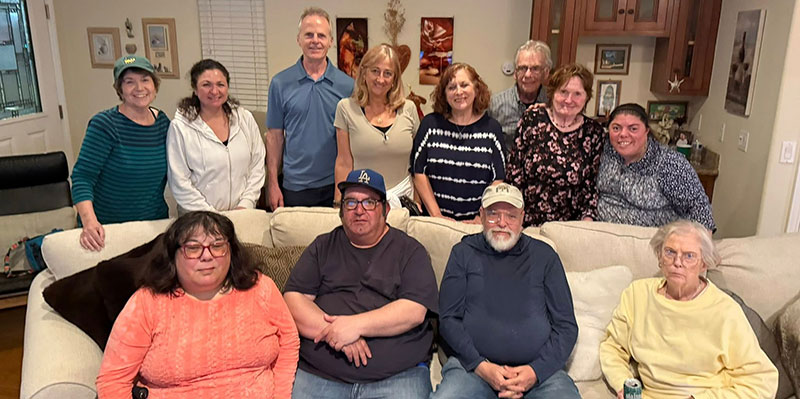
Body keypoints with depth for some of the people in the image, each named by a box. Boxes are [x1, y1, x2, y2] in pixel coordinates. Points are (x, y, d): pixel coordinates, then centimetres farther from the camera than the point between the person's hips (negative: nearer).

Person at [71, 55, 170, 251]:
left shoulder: (163, 122, 2)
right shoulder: (104, 124, -14)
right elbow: (82, 177, -16)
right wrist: (89, 222, -30)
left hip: (156, 221, 5)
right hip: (107, 228, -4)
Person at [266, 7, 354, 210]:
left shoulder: (347, 85, -1)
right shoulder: (281, 83, 0)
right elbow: (275, 136, 3)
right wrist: (273, 184, 0)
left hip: (336, 186, 0)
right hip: (295, 187, 0)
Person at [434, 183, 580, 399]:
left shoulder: (544, 255, 12)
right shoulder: (464, 253, 10)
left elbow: (566, 326, 9)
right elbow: (449, 319, 5)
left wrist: (536, 371, -6)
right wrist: (481, 366, -9)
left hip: (540, 369, 1)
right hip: (473, 366, -1)